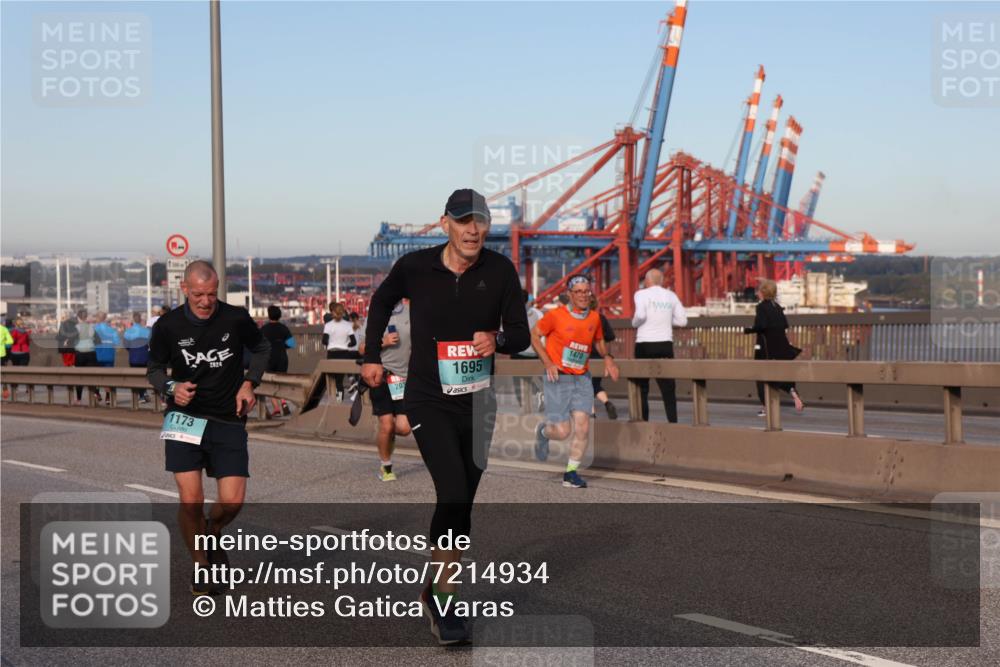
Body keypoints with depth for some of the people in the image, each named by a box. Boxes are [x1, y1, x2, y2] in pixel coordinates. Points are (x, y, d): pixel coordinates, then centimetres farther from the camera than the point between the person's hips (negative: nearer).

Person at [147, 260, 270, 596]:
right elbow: (154, 368, 8)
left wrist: (249, 383, -2)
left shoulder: (236, 319, -7)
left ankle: (212, 535, 28)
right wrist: (172, 387, -13)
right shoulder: (168, 326, -6)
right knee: (191, 500, -12)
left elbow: (261, 348, 12)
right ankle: (200, 564, 12)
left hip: (229, 420, 1)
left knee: (232, 501, -7)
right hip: (184, 417, -1)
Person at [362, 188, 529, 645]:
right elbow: (382, 301, 13)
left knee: (462, 501, 10)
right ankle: (442, 597, -6)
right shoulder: (414, 267, -8)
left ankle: (437, 592, 27)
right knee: (453, 493, -19)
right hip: (429, 400, -3)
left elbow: (521, 335, -2)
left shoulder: (500, 271, -7)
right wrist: (371, 357, 14)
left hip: (478, 401, 3)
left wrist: (498, 340, -24)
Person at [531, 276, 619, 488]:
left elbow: (599, 341, 23)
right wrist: (548, 363, -10)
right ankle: (543, 431, 30)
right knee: (563, 431, -7)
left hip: (582, 378, 4)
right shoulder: (556, 315, -9)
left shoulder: (594, 317, 5)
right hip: (558, 378, -4)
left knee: (582, 427, -8)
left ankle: (571, 473, 7)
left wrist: (607, 357, 3)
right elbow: (534, 335, 0)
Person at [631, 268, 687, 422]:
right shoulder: (671, 296, 9)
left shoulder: (641, 294, -2)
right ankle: (673, 420, -3)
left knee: (642, 386, 8)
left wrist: (635, 323, 1)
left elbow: (640, 315, -19)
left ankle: (643, 421, 6)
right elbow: (682, 321, 6)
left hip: (645, 344, -3)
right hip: (666, 344, 3)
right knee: (668, 387, 5)